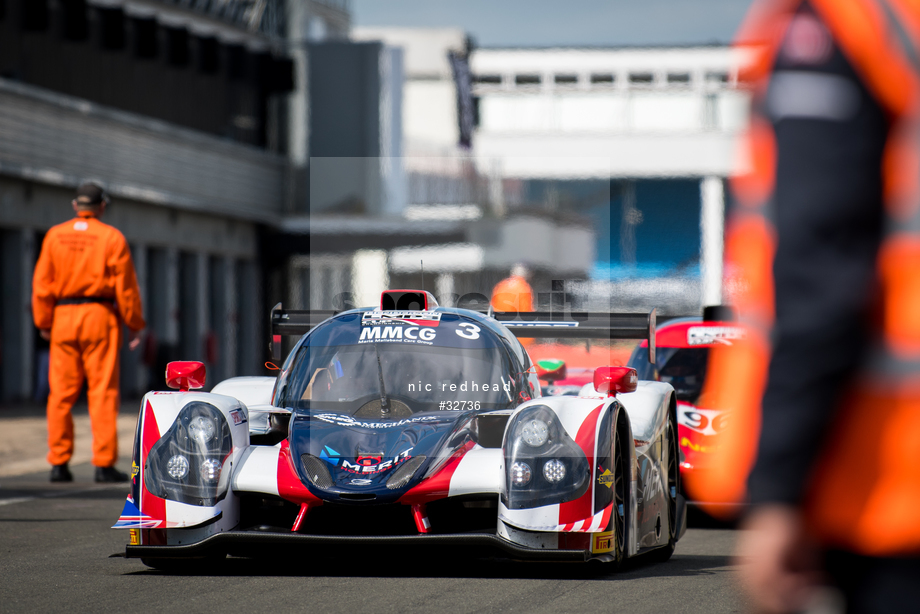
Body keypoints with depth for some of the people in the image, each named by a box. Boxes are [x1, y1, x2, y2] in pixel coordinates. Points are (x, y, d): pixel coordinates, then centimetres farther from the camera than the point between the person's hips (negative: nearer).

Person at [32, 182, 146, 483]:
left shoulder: (55, 235, 6)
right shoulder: (112, 238, -1)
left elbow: (42, 282, 4)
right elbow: (126, 286, -3)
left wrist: (43, 322, 10)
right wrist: (135, 324, 4)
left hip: (63, 315, 3)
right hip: (100, 316, -3)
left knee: (61, 393, 5)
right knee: (103, 391, -2)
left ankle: (59, 462, 3)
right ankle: (104, 464, -7)